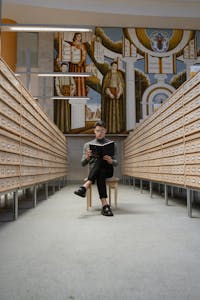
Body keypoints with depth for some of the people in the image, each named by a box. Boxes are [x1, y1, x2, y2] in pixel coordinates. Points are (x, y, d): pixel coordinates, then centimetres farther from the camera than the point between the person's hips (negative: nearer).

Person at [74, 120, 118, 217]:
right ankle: (104, 204, -46)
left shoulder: (112, 144, 11)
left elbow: (116, 163, 5)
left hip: (108, 170, 0)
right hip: (94, 171, 1)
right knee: (100, 174, -37)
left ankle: (85, 186, -45)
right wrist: (87, 157, -17)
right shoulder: (87, 145, 13)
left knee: (100, 160, -34)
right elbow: (83, 164, 7)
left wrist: (111, 161, -20)